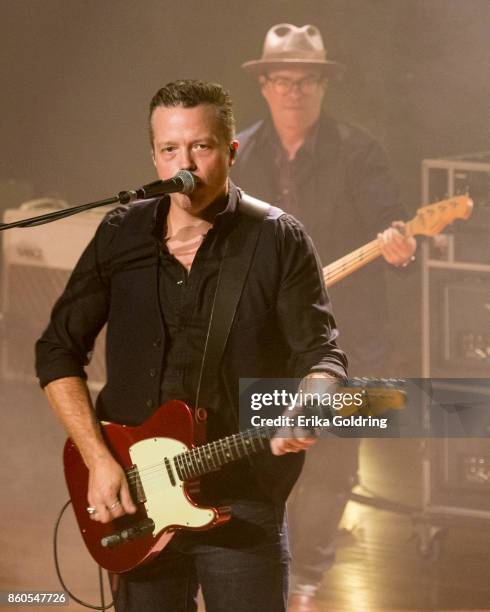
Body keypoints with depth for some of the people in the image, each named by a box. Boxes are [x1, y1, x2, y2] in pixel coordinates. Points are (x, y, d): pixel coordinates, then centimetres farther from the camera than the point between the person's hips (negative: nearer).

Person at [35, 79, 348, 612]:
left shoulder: (278, 241, -2)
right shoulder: (121, 236, 5)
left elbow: (320, 353, -4)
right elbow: (58, 350, 7)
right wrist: (97, 459, -4)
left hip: (243, 508, -3)